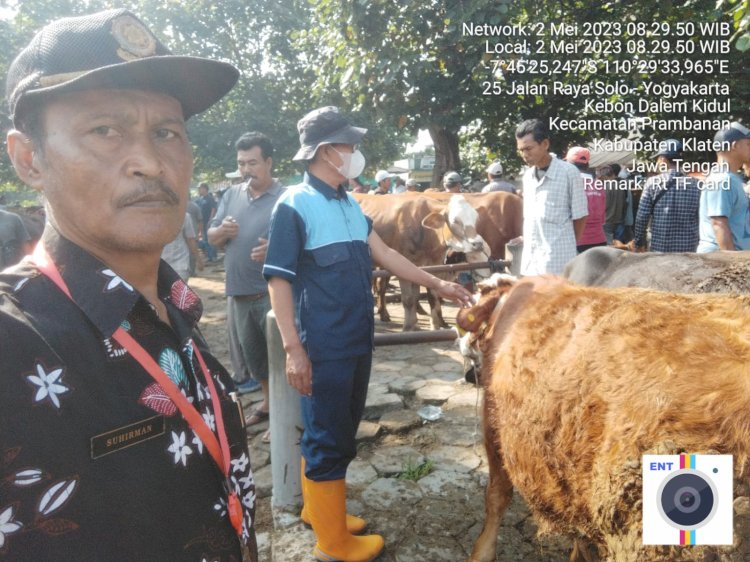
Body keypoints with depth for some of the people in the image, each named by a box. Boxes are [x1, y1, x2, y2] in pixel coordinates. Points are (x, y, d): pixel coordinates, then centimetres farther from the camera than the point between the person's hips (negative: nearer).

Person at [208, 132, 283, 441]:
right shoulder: (231, 195, 9)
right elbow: (211, 238, 13)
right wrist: (222, 231, -10)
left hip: (272, 293, -6)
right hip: (238, 291, 7)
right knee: (251, 352, 19)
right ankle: (269, 401, 38)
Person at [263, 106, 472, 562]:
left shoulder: (349, 204, 11)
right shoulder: (295, 204, -12)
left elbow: (384, 254, 15)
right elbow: (279, 279, -14)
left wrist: (438, 284, 12)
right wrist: (293, 348, -18)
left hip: (358, 341, 8)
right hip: (323, 347, -8)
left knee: (341, 432, 19)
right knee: (327, 438, 5)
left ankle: (319, 507, 38)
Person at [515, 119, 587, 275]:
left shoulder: (569, 172, -8)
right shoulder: (527, 176, 11)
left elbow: (580, 217, -1)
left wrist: (567, 245, 7)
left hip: (558, 261, -6)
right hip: (529, 259, 6)